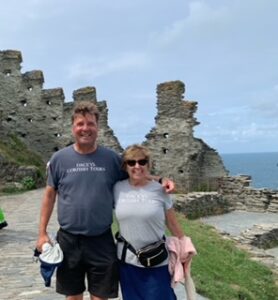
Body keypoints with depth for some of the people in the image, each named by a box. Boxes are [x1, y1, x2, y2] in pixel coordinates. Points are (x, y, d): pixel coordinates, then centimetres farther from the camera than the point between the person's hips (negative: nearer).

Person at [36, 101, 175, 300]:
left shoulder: (111, 158, -4)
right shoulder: (59, 159, -3)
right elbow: (50, 196, 4)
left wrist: (160, 180, -10)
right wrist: (42, 232, 3)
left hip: (101, 240, 0)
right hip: (68, 239, 1)